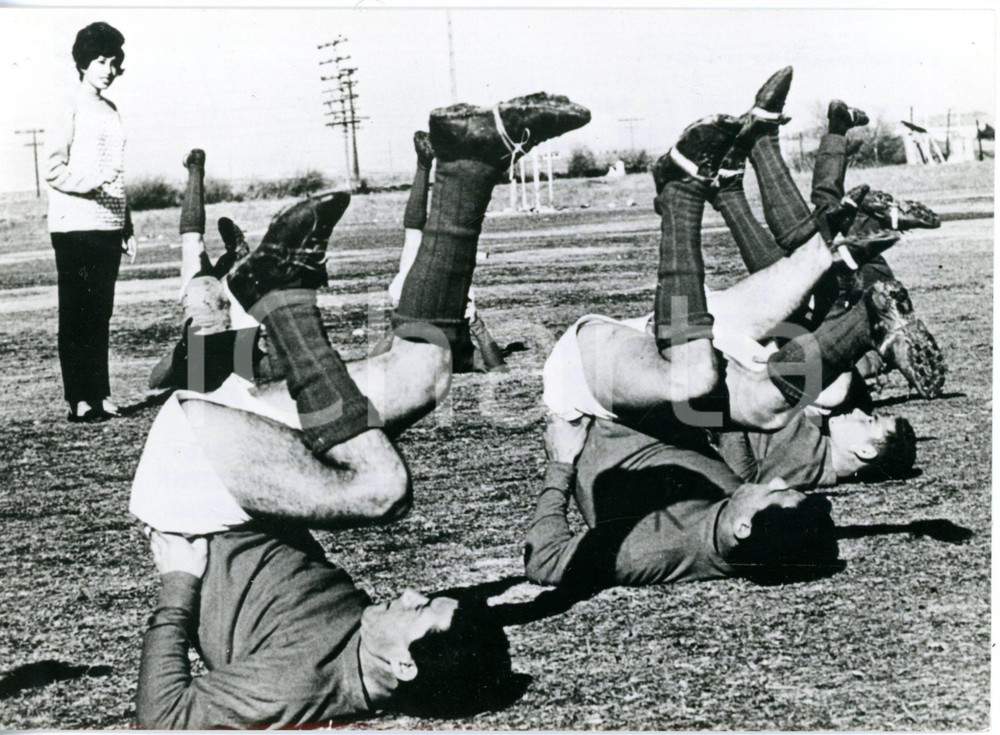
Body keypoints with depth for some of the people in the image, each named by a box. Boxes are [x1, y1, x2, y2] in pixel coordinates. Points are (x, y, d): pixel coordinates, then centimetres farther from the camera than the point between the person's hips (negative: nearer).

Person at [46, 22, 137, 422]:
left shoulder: (110, 110, 17)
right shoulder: (70, 109, -4)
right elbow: (54, 171, -10)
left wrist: (127, 227, 18)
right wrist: (92, 182, -25)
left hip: (108, 227, 7)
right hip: (75, 227, -7)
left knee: (101, 314, 8)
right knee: (76, 314, -3)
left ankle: (101, 396, 12)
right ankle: (79, 400, -2)